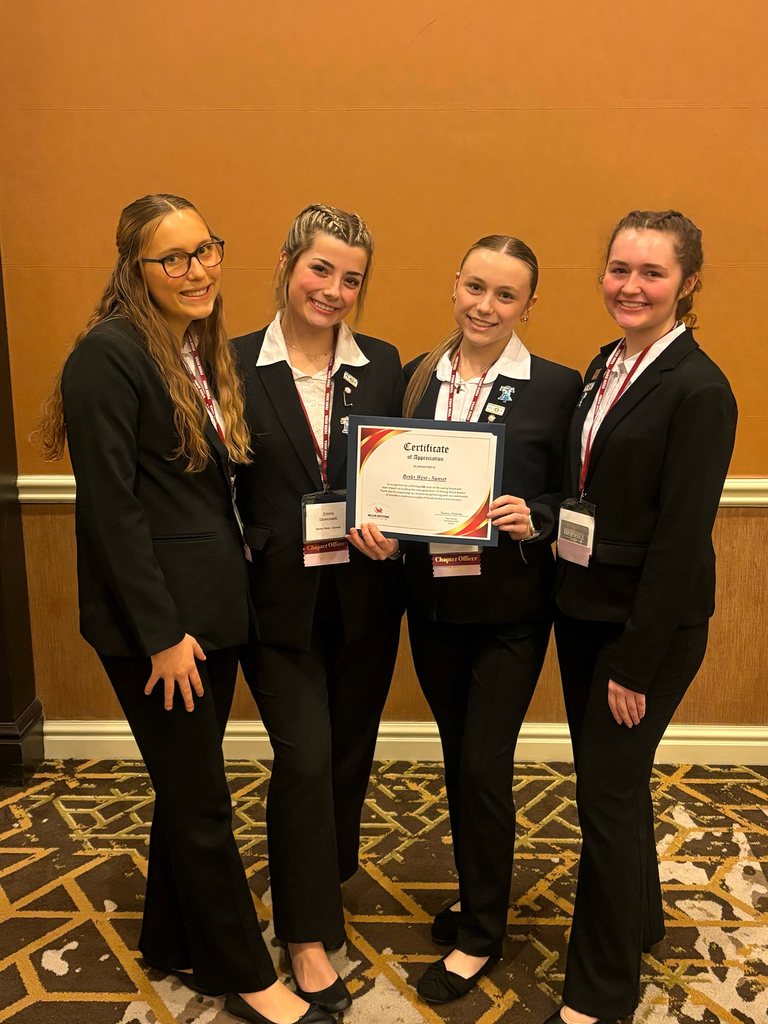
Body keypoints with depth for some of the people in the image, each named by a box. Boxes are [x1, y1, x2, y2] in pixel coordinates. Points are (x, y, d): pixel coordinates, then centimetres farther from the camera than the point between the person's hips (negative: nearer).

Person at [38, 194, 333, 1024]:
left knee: (187, 787, 19)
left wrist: (223, 598, 7)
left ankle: (173, 942, 40)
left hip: (212, 606, 8)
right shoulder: (109, 354, -15)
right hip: (152, 621, -8)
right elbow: (109, 506, -18)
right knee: (202, 804, 7)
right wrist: (161, 633, -17)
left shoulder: (203, 350, 11)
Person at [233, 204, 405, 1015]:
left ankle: (324, 879, 44)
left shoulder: (383, 365, 4)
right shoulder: (235, 365, -4)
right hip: (278, 597, -3)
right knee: (305, 756, -1)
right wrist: (240, 562, -11)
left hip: (363, 593, 3)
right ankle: (309, 933, 20)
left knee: (350, 751, 16)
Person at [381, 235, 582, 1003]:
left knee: (483, 766, 3)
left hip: (510, 608, -4)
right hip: (431, 600, 4)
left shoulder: (556, 387, -7)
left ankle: (480, 934, 26)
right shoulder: (414, 377, 4)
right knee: (458, 759, 18)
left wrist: (534, 519, -23)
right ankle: (476, 892, 42)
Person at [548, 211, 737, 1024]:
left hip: (649, 624, -7)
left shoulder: (698, 390, -16)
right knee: (608, 775, 20)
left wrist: (637, 661, -17)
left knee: (606, 792, 3)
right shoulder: (604, 367, 8)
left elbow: (682, 538, -19)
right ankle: (638, 915, 45)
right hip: (581, 610, 7)